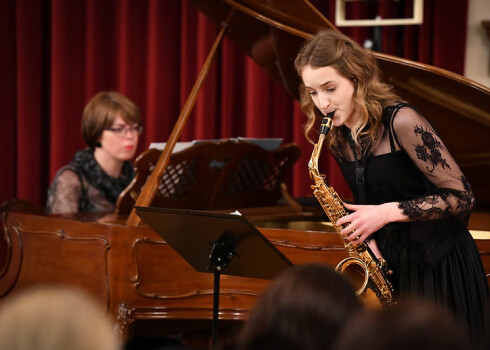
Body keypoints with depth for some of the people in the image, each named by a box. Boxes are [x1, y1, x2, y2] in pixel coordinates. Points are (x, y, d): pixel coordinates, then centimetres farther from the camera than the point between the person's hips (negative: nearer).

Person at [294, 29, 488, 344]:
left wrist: (388, 212, -24)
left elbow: (462, 197, -18)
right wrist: (366, 240, -2)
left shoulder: (400, 122, -18)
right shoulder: (338, 139, 5)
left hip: (440, 264, -6)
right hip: (389, 261, 6)